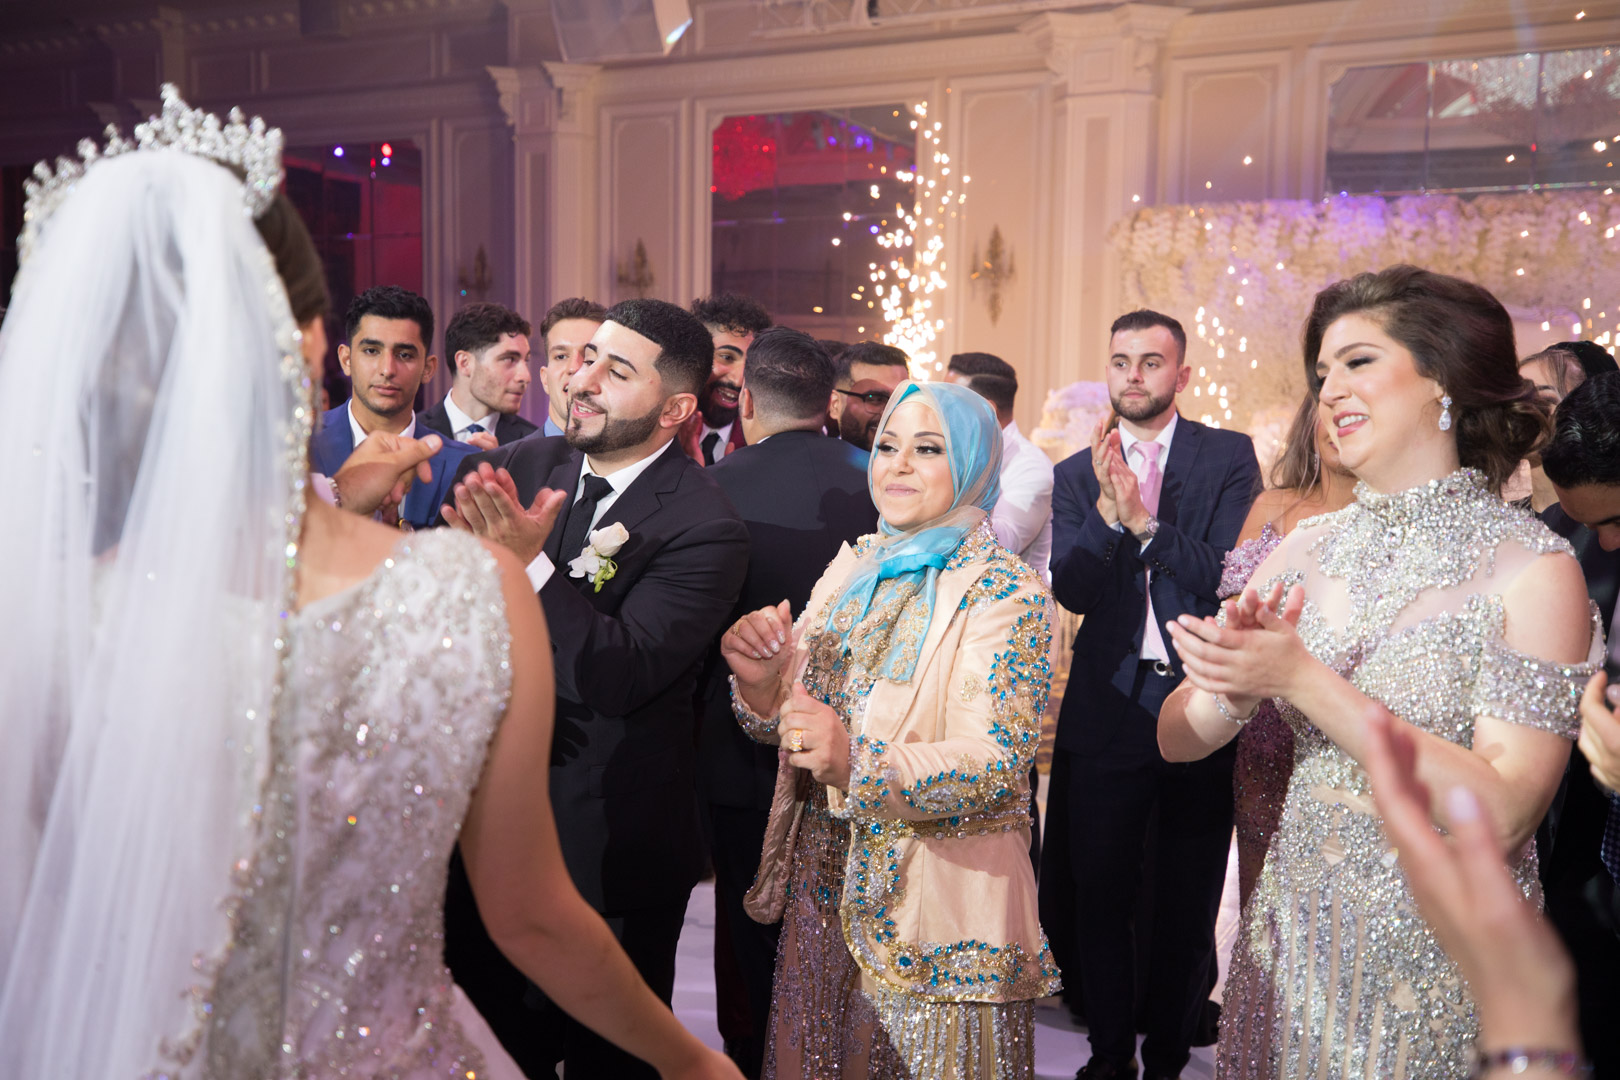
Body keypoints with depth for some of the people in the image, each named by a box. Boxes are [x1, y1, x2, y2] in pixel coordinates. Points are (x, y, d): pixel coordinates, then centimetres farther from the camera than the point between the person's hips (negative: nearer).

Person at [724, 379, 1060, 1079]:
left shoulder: (1005, 594, -13)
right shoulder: (852, 568, 5)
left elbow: (996, 763, -22)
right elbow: (783, 723, 7)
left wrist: (858, 763, -37)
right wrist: (759, 680, -16)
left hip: (936, 904, -5)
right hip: (823, 884, 6)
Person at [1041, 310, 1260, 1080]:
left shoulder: (1229, 457, 0)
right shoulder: (1076, 475, 4)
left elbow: (1231, 572, -13)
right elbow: (1071, 591, -7)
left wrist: (1144, 518, -21)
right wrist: (1107, 509, -20)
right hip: (1108, 707, 2)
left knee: (1187, 902, 12)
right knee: (1096, 894, 9)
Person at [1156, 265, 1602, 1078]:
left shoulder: (1534, 569, -14)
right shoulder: (1306, 550, -1)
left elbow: (1502, 817, -21)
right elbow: (1179, 738, -1)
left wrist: (1304, 682, -24)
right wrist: (1233, 682, -22)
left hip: (1441, 970, -4)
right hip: (1292, 941, 4)